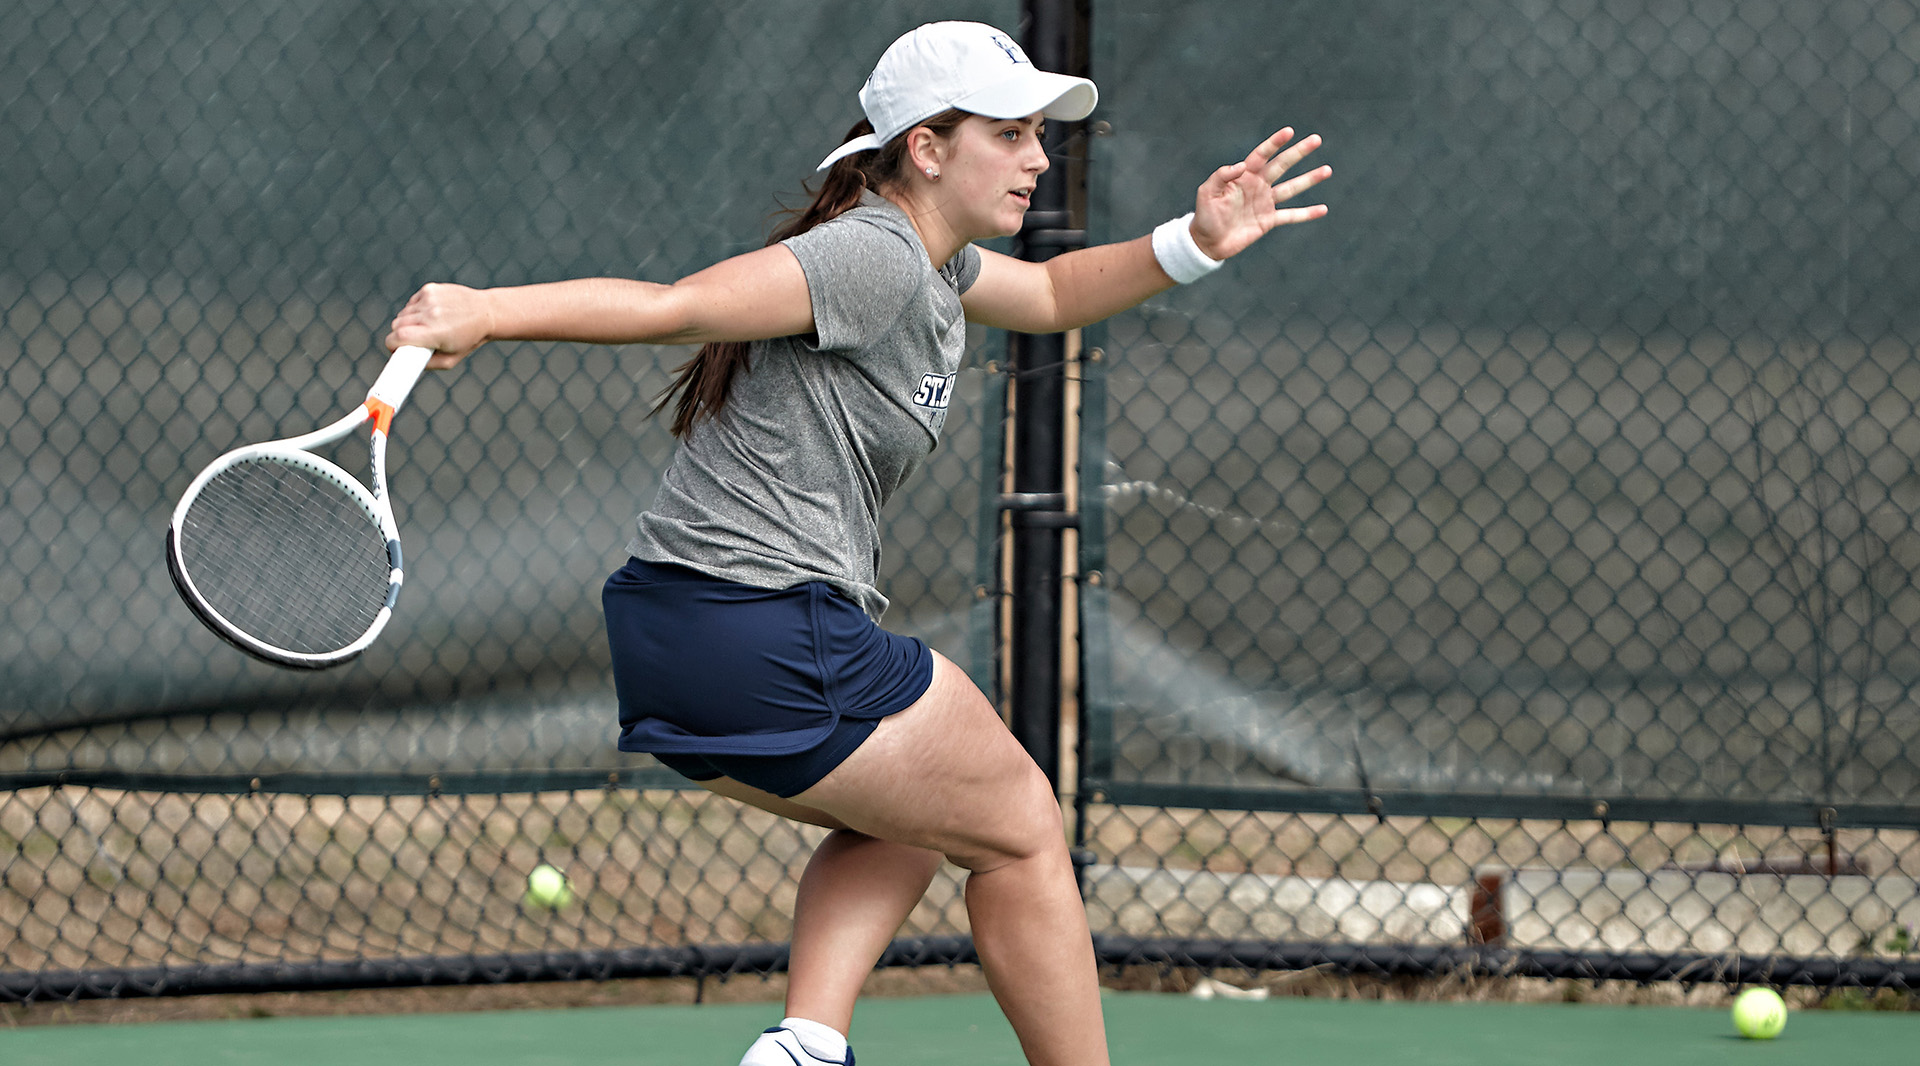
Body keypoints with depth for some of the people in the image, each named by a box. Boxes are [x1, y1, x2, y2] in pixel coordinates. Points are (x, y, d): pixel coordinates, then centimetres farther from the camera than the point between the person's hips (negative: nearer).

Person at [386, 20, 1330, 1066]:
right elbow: (679, 305, -23)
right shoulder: (875, 257, -15)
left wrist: (1195, 242, 17)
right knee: (1020, 830, 7)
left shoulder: (933, 259, 16)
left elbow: (1051, 293, 32)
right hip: (769, 638, -10)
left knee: (913, 815, 27)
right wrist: (489, 312, -32)